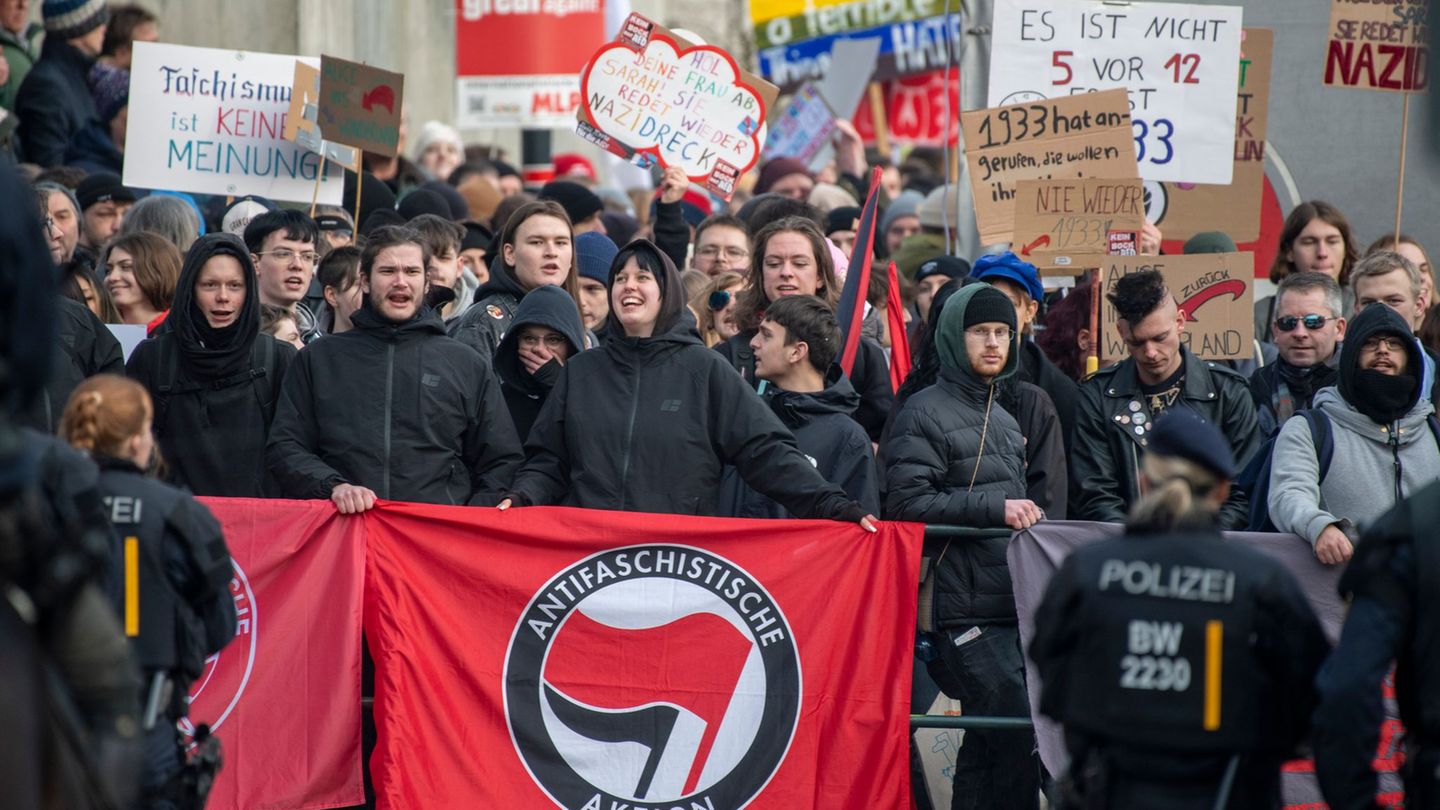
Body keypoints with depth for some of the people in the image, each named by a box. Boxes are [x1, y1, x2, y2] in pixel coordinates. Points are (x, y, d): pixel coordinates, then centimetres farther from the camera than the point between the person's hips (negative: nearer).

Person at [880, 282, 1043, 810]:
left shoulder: (1004, 422, 24)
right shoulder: (925, 414, -3)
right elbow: (907, 503, -15)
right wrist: (995, 507, -18)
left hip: (1011, 606, 8)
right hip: (964, 612, -8)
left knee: (988, 746, 8)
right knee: (1020, 740, -15)